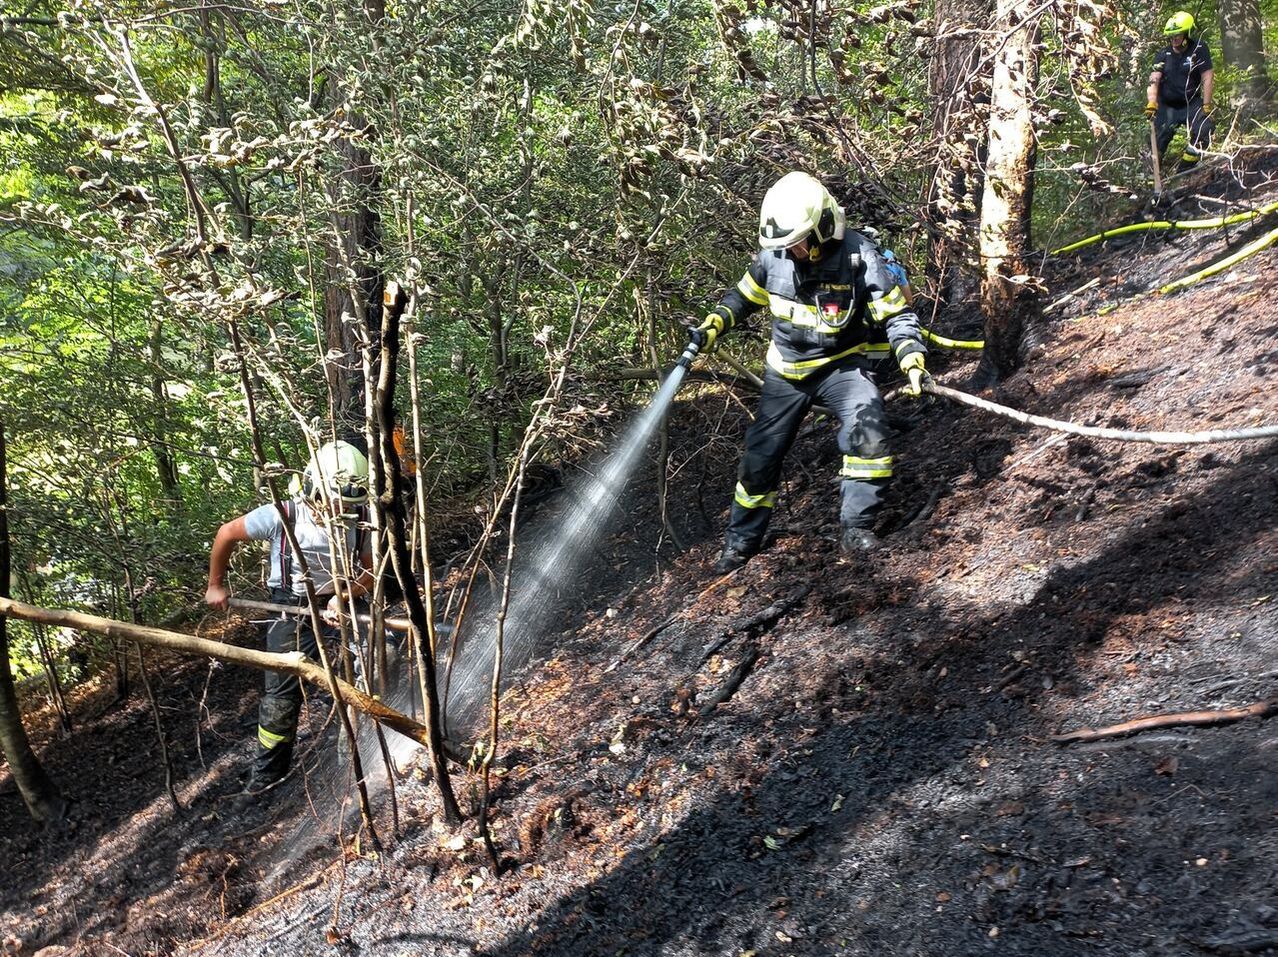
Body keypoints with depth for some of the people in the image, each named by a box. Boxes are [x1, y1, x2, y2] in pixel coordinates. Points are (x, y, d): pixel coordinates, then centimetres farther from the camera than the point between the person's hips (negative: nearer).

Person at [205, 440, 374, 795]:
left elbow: (371, 572, -1)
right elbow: (226, 534, -4)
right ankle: (268, 770, 19)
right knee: (282, 695, -1)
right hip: (293, 615, -2)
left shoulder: (358, 522, -12)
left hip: (340, 606, 2)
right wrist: (216, 585, 7)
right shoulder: (284, 516, -19)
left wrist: (346, 595, -23)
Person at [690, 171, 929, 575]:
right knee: (760, 457, 6)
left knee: (867, 431, -29)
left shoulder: (860, 257, -21)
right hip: (786, 371, 3)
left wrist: (913, 361, -31)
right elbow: (744, 296, 8)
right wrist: (709, 329, -5)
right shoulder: (774, 255, -11)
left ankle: (855, 529, -14)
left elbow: (897, 315, -15)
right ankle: (740, 542, 26)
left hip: (841, 364, -3)